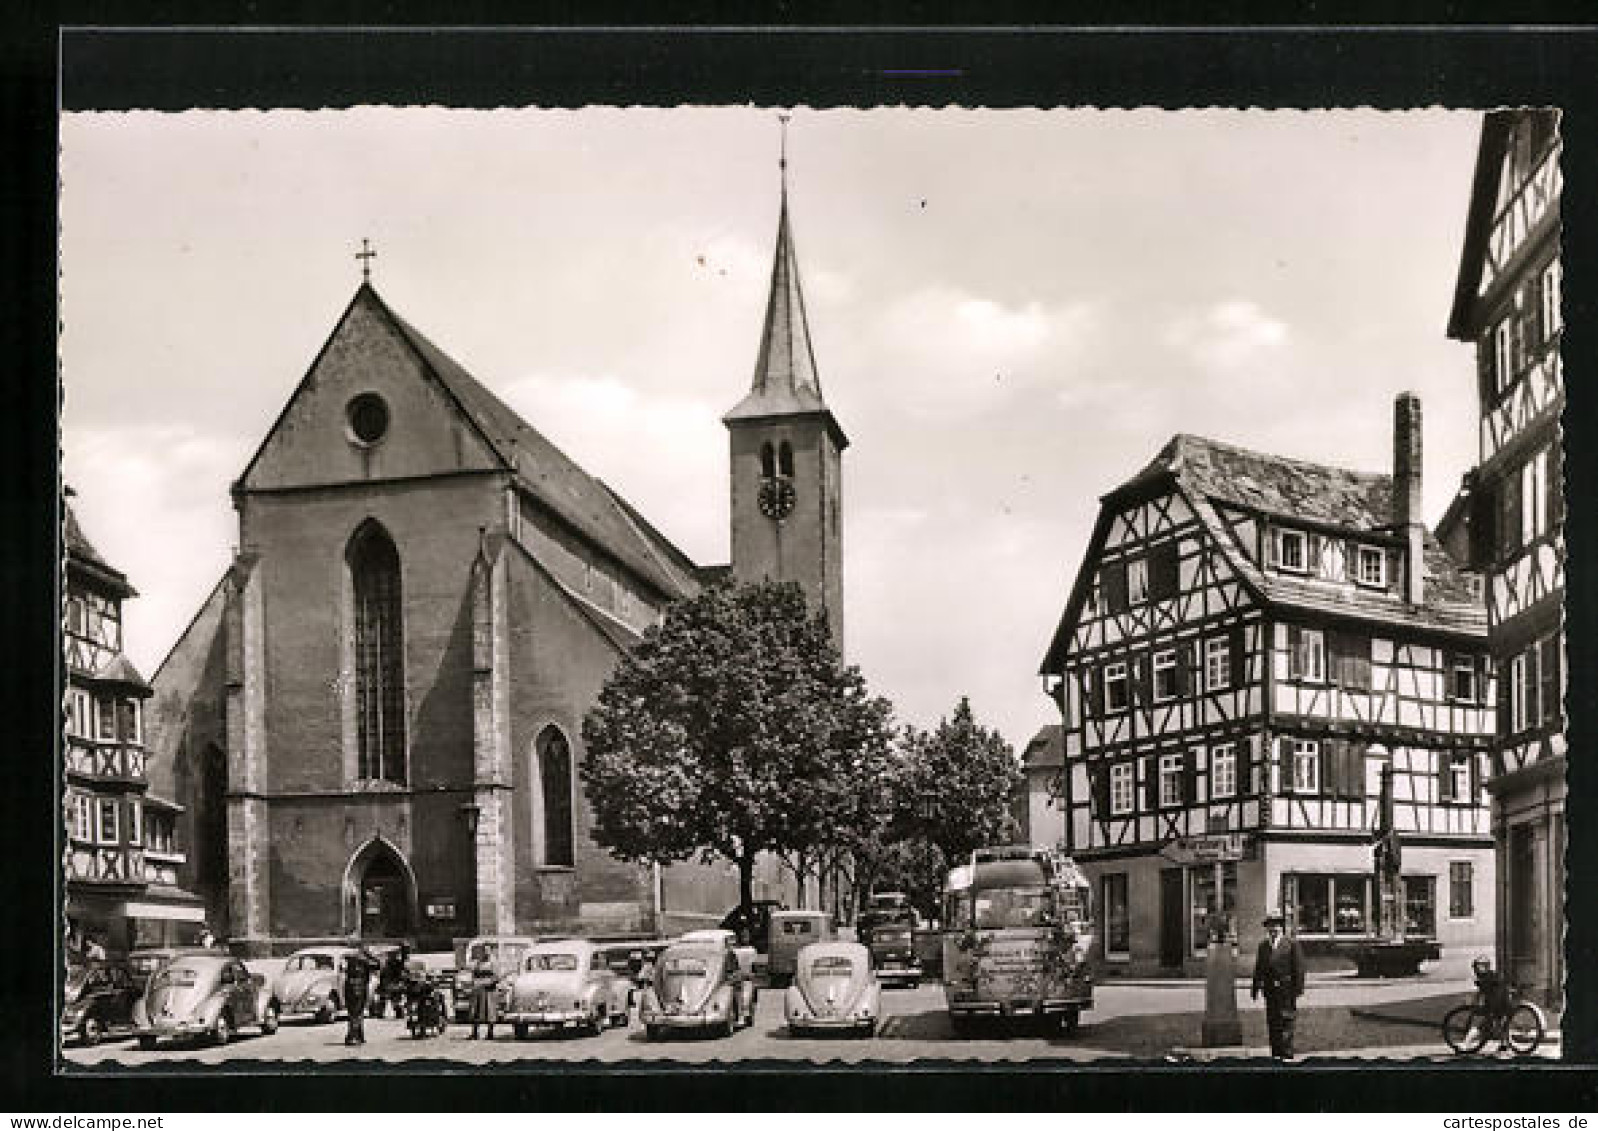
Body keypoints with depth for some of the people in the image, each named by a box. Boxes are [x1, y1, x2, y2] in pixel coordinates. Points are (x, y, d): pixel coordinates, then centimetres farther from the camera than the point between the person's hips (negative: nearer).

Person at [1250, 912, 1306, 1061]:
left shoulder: (1292, 944, -1)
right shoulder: (1263, 945, 14)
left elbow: (1298, 967, -4)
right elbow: (1258, 968, 17)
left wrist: (1298, 987, -9)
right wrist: (1255, 988, 13)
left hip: (1286, 988, -5)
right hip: (1269, 989, 5)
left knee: (1286, 1021, -7)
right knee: (1272, 1022, 8)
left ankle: (1287, 1054, -5)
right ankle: (1276, 1054, 15)